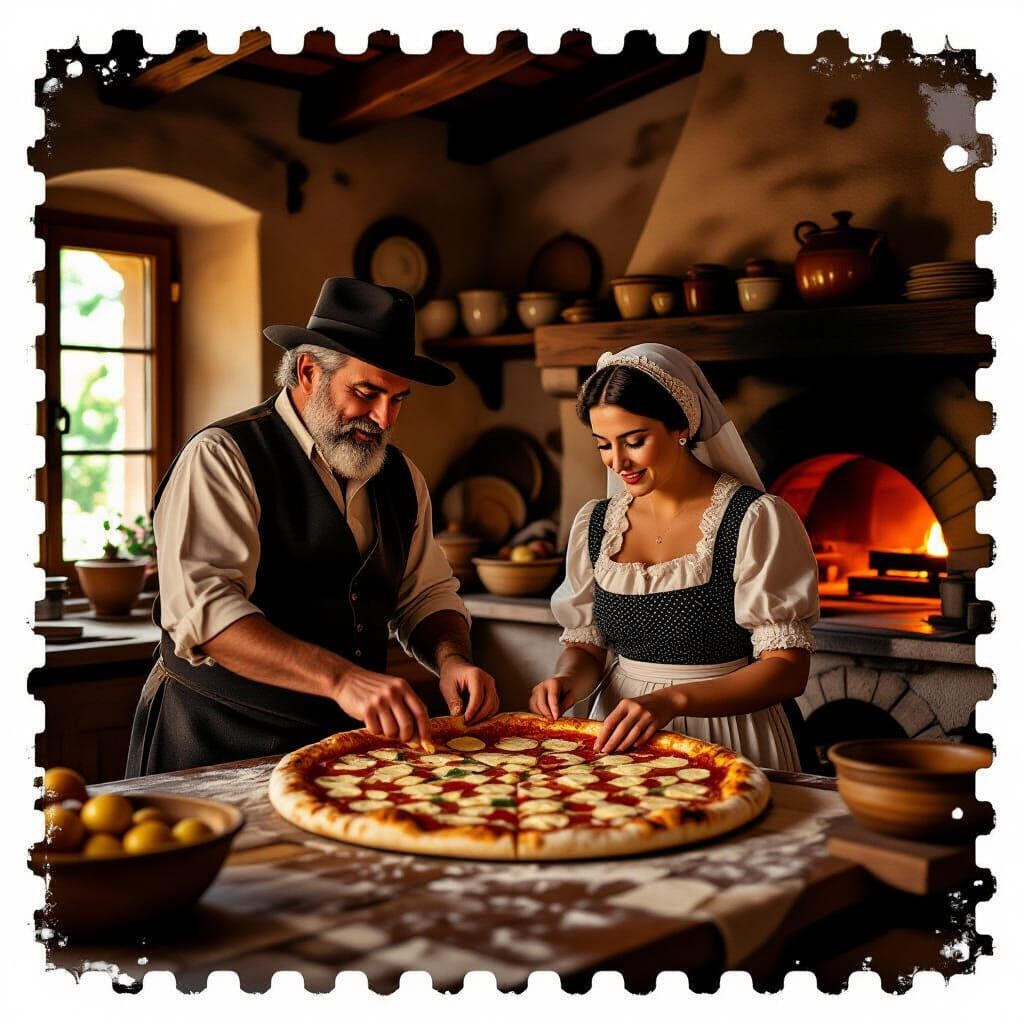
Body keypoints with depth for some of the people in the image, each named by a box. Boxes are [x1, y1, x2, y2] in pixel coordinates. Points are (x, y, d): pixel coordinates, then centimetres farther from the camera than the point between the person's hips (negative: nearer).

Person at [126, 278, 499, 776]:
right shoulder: (219, 458, -9)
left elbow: (426, 594, 16)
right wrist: (341, 679, -31)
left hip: (350, 740, 5)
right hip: (223, 748, -5)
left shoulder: (400, 476, 10)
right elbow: (203, 609, -21)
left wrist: (452, 659, -7)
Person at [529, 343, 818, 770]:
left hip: (730, 746, -4)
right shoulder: (594, 524, 9)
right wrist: (567, 679, -8)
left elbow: (788, 670, -11)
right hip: (620, 741, 4)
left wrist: (671, 699, -23)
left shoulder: (756, 520, -8)